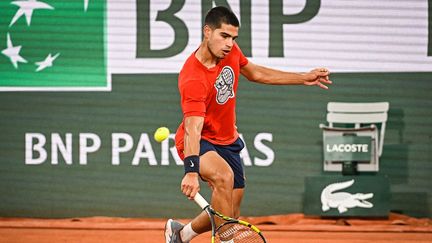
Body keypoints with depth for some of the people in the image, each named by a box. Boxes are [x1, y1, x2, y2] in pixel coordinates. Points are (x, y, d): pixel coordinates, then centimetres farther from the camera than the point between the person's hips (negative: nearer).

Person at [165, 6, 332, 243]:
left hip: (227, 141, 8)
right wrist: (191, 171, -55)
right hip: (199, 142, -8)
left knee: (230, 213, 7)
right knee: (224, 176, -38)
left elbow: (254, 73, 13)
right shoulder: (193, 79, -32)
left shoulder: (231, 52, -8)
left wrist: (304, 78, 14)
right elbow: (193, 128, -42)